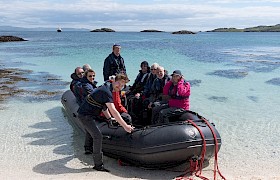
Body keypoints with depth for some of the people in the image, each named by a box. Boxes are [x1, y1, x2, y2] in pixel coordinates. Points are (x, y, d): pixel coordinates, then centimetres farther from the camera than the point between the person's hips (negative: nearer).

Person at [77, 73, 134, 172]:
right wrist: (125, 126, -32)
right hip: (86, 115, -11)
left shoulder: (106, 87, 7)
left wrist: (110, 119, 12)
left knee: (90, 132, 31)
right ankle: (98, 165, -11)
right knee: (97, 136, -15)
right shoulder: (106, 92, -24)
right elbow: (113, 111, -32)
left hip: (83, 113, 11)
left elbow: (103, 107, 15)